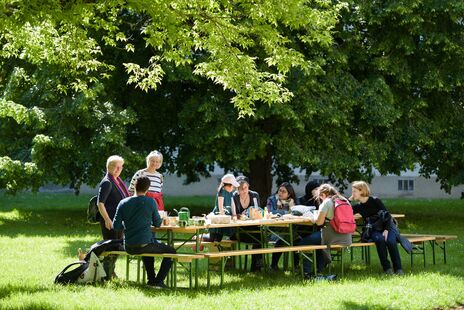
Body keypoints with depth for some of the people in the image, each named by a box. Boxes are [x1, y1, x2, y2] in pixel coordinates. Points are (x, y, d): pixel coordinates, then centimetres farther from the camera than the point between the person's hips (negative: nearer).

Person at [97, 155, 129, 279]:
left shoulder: (118, 181, 13)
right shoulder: (107, 182, -15)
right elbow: (100, 203, -20)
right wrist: (107, 220, -25)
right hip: (109, 220, -9)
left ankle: (111, 272, 32)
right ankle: (107, 275, 4)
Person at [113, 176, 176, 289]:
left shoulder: (123, 203, -1)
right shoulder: (151, 202, -8)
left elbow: (116, 226, 0)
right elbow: (158, 224, 1)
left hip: (128, 247, 5)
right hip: (144, 244, -5)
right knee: (171, 252, 16)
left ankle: (151, 279, 33)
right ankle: (158, 281, 6)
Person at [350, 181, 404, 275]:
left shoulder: (375, 201, -3)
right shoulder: (358, 207, 9)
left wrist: (386, 230, -18)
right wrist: (349, 199, 0)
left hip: (387, 227, -2)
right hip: (374, 230, 2)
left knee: (391, 241, -32)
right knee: (380, 239, -33)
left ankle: (398, 268, -25)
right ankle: (387, 268, -30)